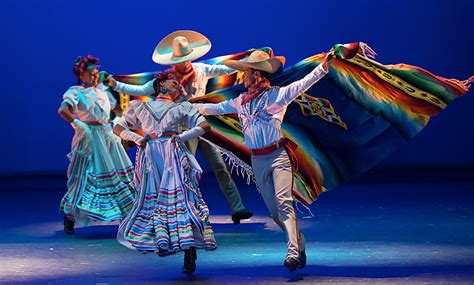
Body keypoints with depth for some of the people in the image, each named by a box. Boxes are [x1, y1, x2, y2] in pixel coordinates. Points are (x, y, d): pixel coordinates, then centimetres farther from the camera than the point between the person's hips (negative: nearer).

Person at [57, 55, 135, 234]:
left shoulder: (102, 90, 13)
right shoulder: (76, 92, -7)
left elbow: (116, 107, 25)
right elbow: (63, 110, -23)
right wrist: (77, 124, -22)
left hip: (108, 136, 7)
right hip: (90, 137, -7)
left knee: (119, 173, 7)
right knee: (85, 176, -5)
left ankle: (129, 212, 13)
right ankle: (69, 215, 6)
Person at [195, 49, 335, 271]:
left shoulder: (277, 94, -2)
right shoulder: (240, 102, 14)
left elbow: (303, 84, -13)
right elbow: (215, 108, 23)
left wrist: (322, 68, -27)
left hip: (278, 155, -5)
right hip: (257, 160, 5)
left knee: (284, 201, -20)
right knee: (274, 211, 5)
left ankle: (293, 252, -28)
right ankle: (299, 244, 20)